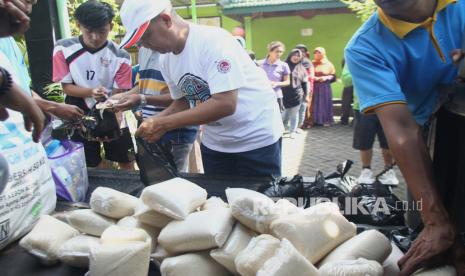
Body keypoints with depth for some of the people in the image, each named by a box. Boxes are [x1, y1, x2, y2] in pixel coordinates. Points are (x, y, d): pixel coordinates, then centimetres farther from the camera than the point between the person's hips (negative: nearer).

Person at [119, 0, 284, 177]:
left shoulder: (213, 40, -23)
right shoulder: (165, 60, 0)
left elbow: (225, 104, -30)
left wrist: (164, 124, -27)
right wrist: (154, 122, -9)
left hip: (257, 140, -6)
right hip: (214, 143, 7)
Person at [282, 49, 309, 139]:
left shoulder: (301, 68, 8)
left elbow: (305, 83, 11)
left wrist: (305, 94, 7)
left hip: (297, 95, 2)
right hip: (284, 95, -2)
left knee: (294, 115, 8)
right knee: (284, 115, 0)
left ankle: (293, 131, 18)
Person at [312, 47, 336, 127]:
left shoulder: (328, 64, 5)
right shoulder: (312, 64, 7)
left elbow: (333, 76, 6)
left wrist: (326, 78, -11)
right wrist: (313, 78, -12)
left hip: (325, 88, 0)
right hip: (314, 87, 0)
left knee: (325, 103, 1)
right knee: (314, 104, -4)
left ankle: (326, 120, 8)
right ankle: (314, 120, 1)